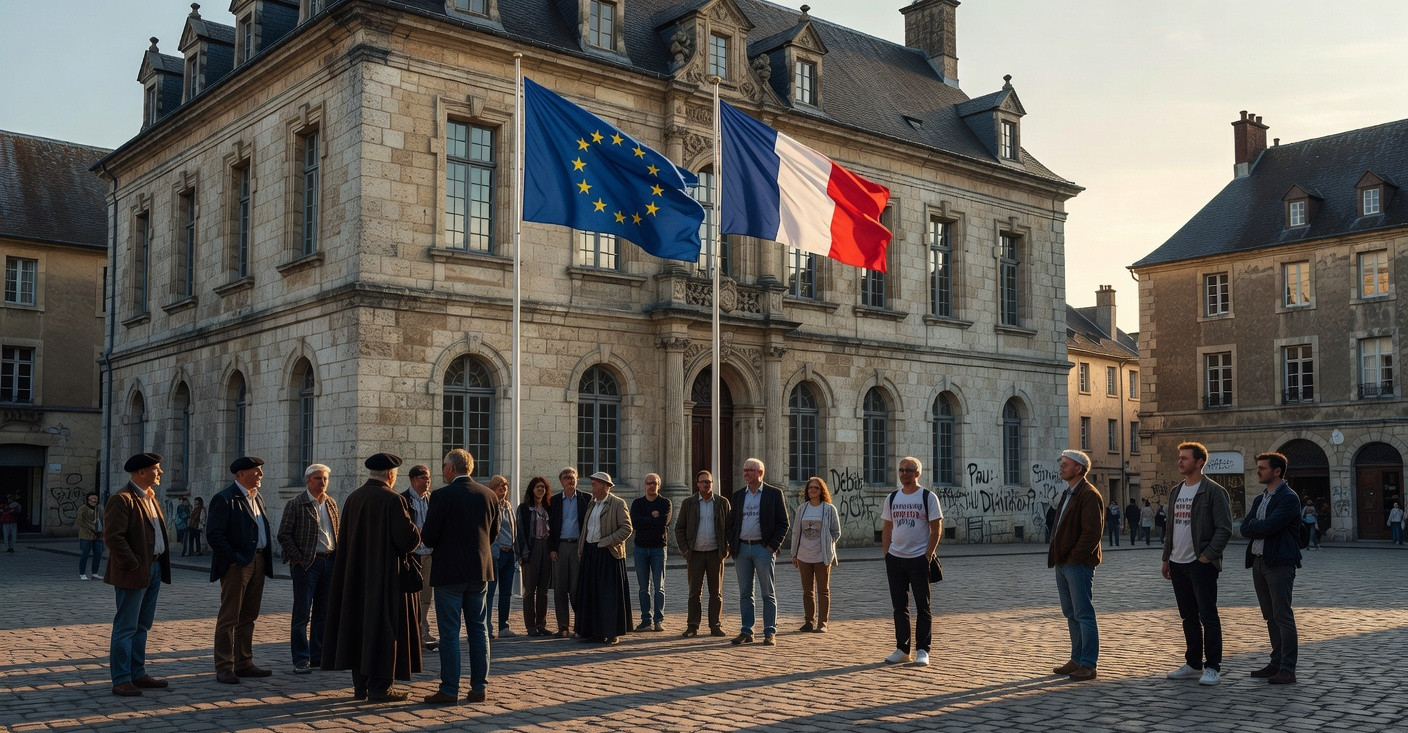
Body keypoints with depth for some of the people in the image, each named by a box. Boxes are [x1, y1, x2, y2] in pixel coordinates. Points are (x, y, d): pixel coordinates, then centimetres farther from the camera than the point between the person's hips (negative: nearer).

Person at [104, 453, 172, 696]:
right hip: (134, 574, -9)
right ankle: (121, 680, 3)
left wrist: (162, 563, 13)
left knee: (142, 626, 15)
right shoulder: (122, 500, -14)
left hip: (154, 569, 9)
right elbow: (112, 536, -21)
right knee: (126, 627, -2)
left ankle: (138, 674, 23)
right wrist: (132, 565, -19)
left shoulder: (150, 498, 16)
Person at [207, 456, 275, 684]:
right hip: (236, 565, -8)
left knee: (248, 617, 14)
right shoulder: (225, 500, -10)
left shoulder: (257, 498, 17)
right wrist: (234, 559, -19)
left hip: (258, 562, 8)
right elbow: (214, 535, -16)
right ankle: (224, 668, 2)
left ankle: (244, 663, 21)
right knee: (228, 618, -2)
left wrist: (267, 558, 7)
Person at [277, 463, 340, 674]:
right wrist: (298, 559, -13)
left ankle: (319, 656, 19)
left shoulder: (332, 503, 12)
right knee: (302, 614, -2)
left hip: (329, 562, 6)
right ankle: (300, 660, 3)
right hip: (307, 564, -6)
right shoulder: (296, 504, -5)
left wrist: (338, 558, 7)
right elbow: (284, 534, -7)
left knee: (324, 613, 10)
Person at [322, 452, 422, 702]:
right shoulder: (392, 499, -15)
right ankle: (380, 688, 3)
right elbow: (409, 538, -18)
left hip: (356, 576, 7)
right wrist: (413, 530, 2)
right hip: (386, 575, -7)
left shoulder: (353, 499, 5)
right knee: (384, 627, 1)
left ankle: (360, 686, 18)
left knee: (359, 625, 13)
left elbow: (344, 541, 11)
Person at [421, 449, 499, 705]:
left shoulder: (441, 496, -12)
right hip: (480, 570, 5)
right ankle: (479, 688, 13)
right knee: (479, 630, 10)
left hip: (449, 571, -5)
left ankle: (449, 690, 4)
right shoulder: (489, 495, 5)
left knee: (449, 633, 1)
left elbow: (429, 538, -10)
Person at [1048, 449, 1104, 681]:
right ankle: (1077, 660, 22)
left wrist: (1074, 557, -17)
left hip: (1079, 564, -10)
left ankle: (1088, 665, 1)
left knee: (1084, 614, -4)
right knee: (1071, 614, 14)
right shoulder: (1067, 494, 18)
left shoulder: (1089, 495, -12)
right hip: (1062, 564, 10)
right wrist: (1057, 557, 12)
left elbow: (1093, 531, -19)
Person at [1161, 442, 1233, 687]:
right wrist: (1166, 558, 16)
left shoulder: (1213, 491, -9)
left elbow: (1225, 528, -14)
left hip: (1201, 564, -8)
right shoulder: (1177, 491, 15)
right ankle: (1193, 665, 22)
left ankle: (1212, 668, 2)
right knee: (1189, 618, 14)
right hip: (1178, 564, 8)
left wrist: (1207, 556, -17)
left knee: (1208, 616, -4)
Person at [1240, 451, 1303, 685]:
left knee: (1283, 616, -7)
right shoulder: (1259, 499, 17)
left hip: (1279, 563, -8)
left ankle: (1288, 670, -5)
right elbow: (1244, 528, 7)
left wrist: (1253, 526, -2)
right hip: (1258, 562, 8)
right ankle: (1276, 663, 18)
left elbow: (1269, 526, -20)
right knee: (1270, 617, 12)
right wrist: (1262, 527, -9)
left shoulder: (1288, 498, -10)